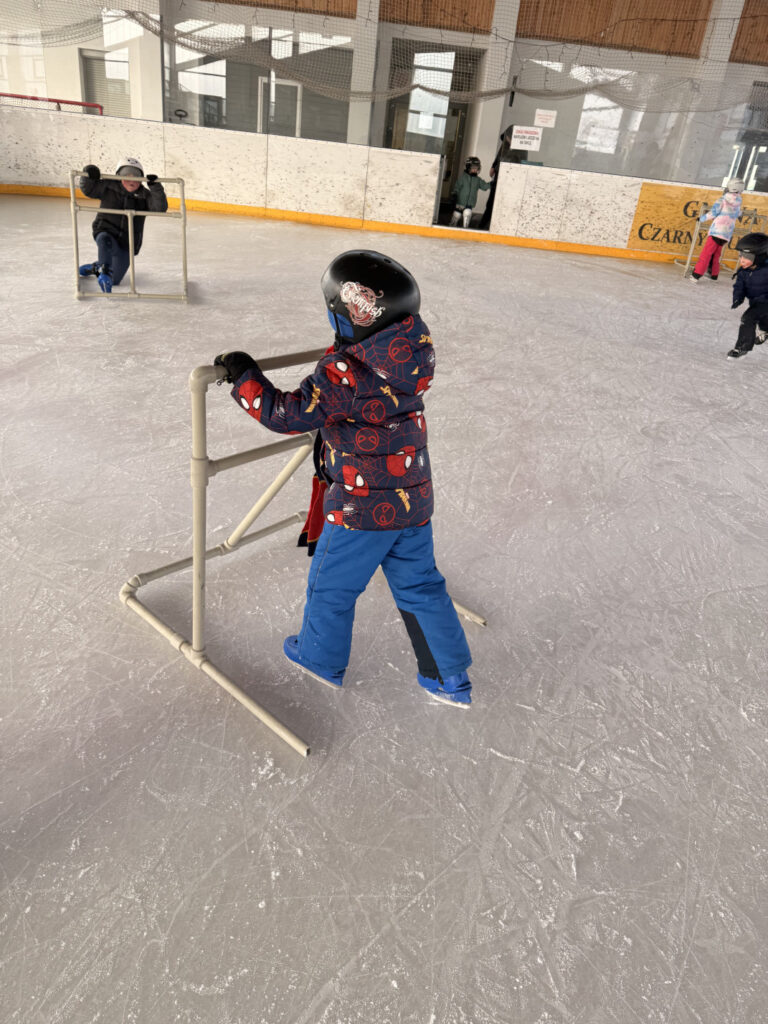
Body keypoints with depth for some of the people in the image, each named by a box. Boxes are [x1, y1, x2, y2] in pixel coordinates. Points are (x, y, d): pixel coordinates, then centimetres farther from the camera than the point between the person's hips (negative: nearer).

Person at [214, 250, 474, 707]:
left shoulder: (344, 372, -24)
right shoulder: (413, 353, -1)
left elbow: (290, 414, -21)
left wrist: (244, 374, -10)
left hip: (363, 507, -7)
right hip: (413, 499, 7)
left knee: (331, 583, 17)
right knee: (420, 585, 19)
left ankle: (321, 658, 41)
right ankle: (452, 679, 30)